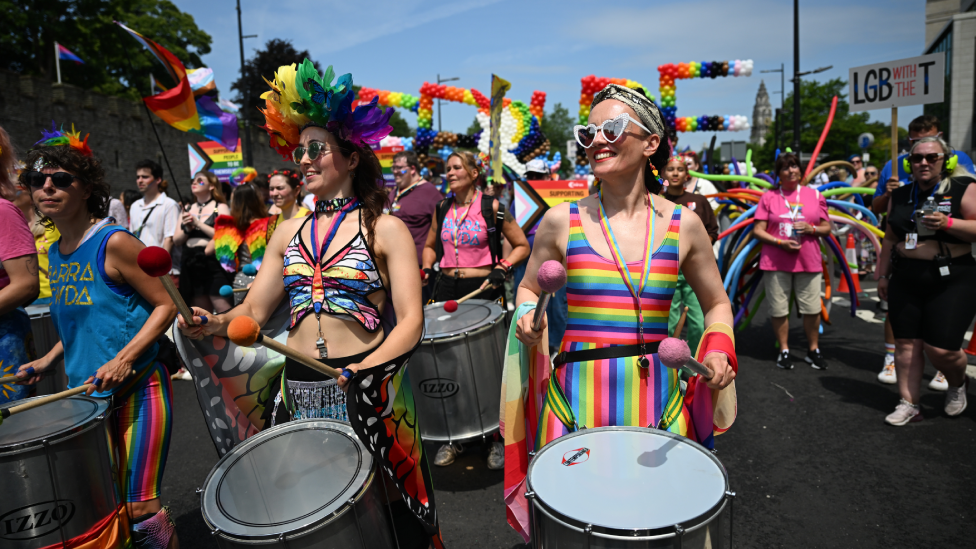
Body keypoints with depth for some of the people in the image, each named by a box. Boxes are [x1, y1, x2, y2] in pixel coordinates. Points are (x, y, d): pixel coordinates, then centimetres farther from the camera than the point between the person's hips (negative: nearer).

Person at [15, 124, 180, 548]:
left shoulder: (114, 243, -13)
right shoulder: (56, 253, 10)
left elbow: (165, 305, -14)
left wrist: (124, 358, -23)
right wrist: (48, 360, 11)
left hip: (137, 391, -7)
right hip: (87, 395, 8)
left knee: (139, 508, -3)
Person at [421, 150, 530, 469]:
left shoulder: (492, 207, -3)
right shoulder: (442, 209, 10)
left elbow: (522, 246, 0)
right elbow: (430, 246, 23)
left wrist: (501, 269, -15)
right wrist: (428, 269, 4)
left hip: (482, 289, -4)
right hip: (447, 288, 4)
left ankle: (498, 437, 19)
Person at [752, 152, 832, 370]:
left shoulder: (815, 195, 11)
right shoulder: (769, 196, 5)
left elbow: (827, 228, 13)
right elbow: (758, 230, 1)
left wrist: (810, 228, -8)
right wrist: (780, 242, -13)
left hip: (809, 261, 2)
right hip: (775, 262, -1)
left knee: (812, 309, 2)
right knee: (779, 309, 2)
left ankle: (813, 350, 20)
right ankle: (784, 351, 16)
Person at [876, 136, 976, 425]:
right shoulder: (900, 196, 12)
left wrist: (947, 223, -23)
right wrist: (883, 274, 15)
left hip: (951, 281, -4)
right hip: (906, 280, 4)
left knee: (941, 348, -7)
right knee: (906, 343, 4)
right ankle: (908, 404, 14)